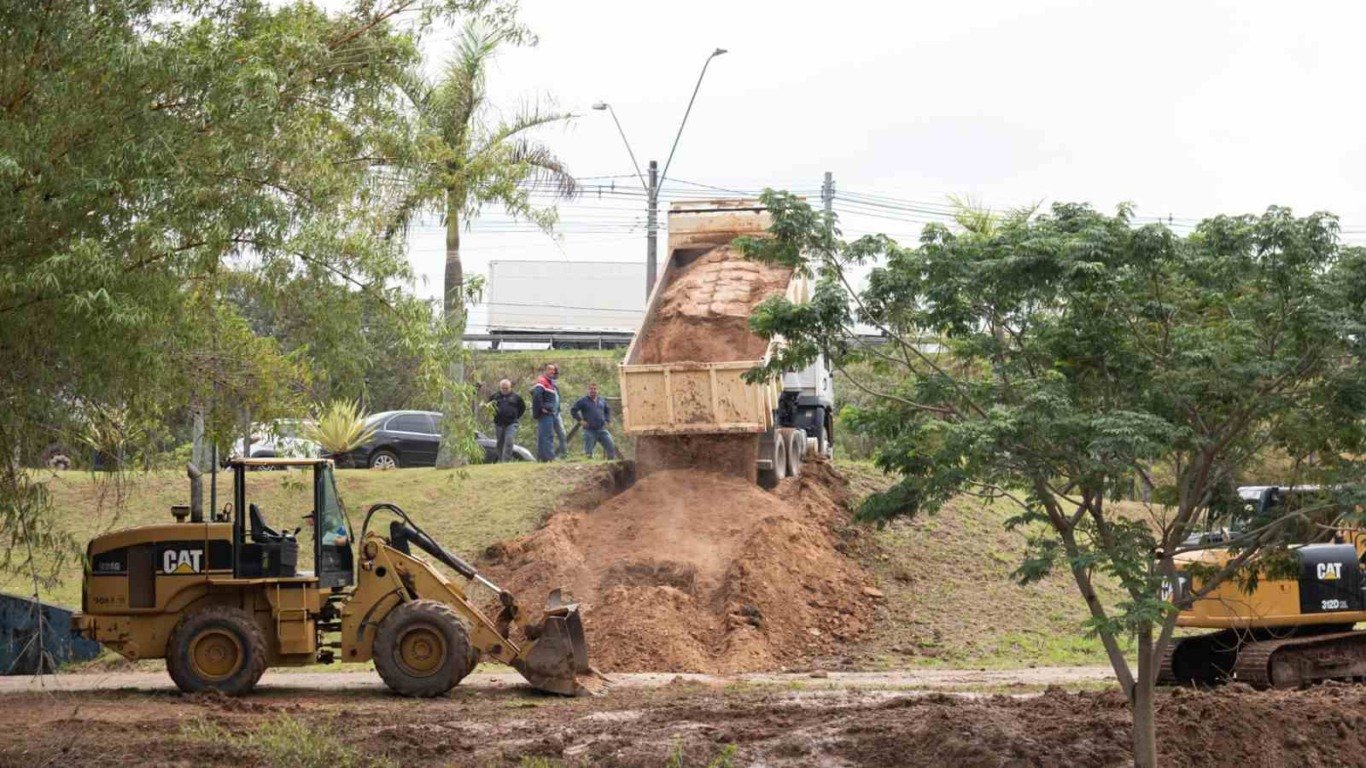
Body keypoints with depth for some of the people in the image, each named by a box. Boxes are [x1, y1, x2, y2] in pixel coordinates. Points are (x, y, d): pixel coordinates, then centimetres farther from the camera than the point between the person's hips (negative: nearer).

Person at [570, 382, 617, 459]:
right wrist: (580, 420, -7)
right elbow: (573, 411, 1)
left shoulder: (602, 400, 13)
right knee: (588, 452, -3)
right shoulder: (583, 401, 0)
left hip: (602, 429, 4)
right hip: (589, 431, -4)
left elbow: (608, 410, 29)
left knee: (611, 447, -5)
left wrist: (607, 420, 14)